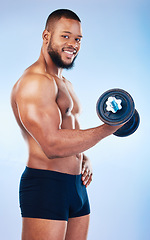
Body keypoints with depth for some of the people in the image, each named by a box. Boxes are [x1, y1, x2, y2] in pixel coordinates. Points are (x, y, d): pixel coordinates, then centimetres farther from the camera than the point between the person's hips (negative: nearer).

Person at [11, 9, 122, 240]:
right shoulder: (34, 81, -14)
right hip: (45, 185, -9)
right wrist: (108, 128, -20)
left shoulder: (65, 84, 19)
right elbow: (52, 144, -24)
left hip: (76, 185, 9)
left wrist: (83, 159, 6)